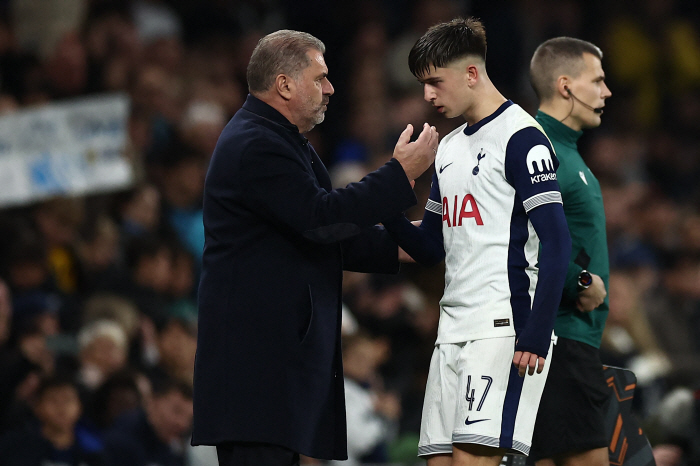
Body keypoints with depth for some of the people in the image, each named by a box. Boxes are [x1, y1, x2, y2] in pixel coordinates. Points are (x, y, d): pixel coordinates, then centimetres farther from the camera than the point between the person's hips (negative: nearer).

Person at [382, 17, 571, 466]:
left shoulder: (520, 136, -7)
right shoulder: (450, 148, 20)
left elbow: (556, 244, -12)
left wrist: (536, 336, -19)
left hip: (504, 327, -9)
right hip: (454, 329, 9)